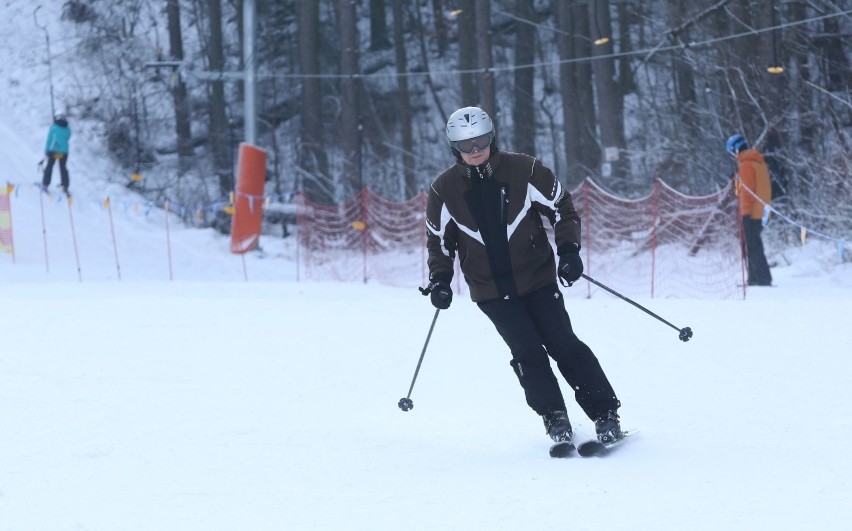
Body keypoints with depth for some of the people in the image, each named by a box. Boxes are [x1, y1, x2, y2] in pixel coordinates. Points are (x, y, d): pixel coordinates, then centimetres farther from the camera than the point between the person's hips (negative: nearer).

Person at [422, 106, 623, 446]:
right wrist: (439, 280, -3)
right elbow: (439, 240, 10)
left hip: (537, 278, -1)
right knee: (528, 352, -12)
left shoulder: (524, 171, -7)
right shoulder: (445, 190, -3)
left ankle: (605, 414, 0)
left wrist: (568, 250, -11)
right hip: (491, 291, 1)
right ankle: (555, 419, 0)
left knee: (564, 344, -7)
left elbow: (561, 208, 2)